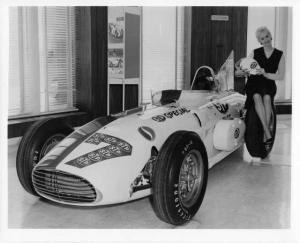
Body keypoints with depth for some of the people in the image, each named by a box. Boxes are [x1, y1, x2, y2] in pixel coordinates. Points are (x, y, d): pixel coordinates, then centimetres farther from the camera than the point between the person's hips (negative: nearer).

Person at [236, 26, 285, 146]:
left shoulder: (279, 55, 8)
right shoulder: (255, 53, 10)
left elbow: (281, 76, 0)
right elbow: (244, 70, 12)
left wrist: (266, 74, -15)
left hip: (269, 84, 0)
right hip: (253, 83, 0)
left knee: (267, 98, -35)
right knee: (257, 97, -35)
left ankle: (264, 135, -33)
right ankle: (267, 131, -40)